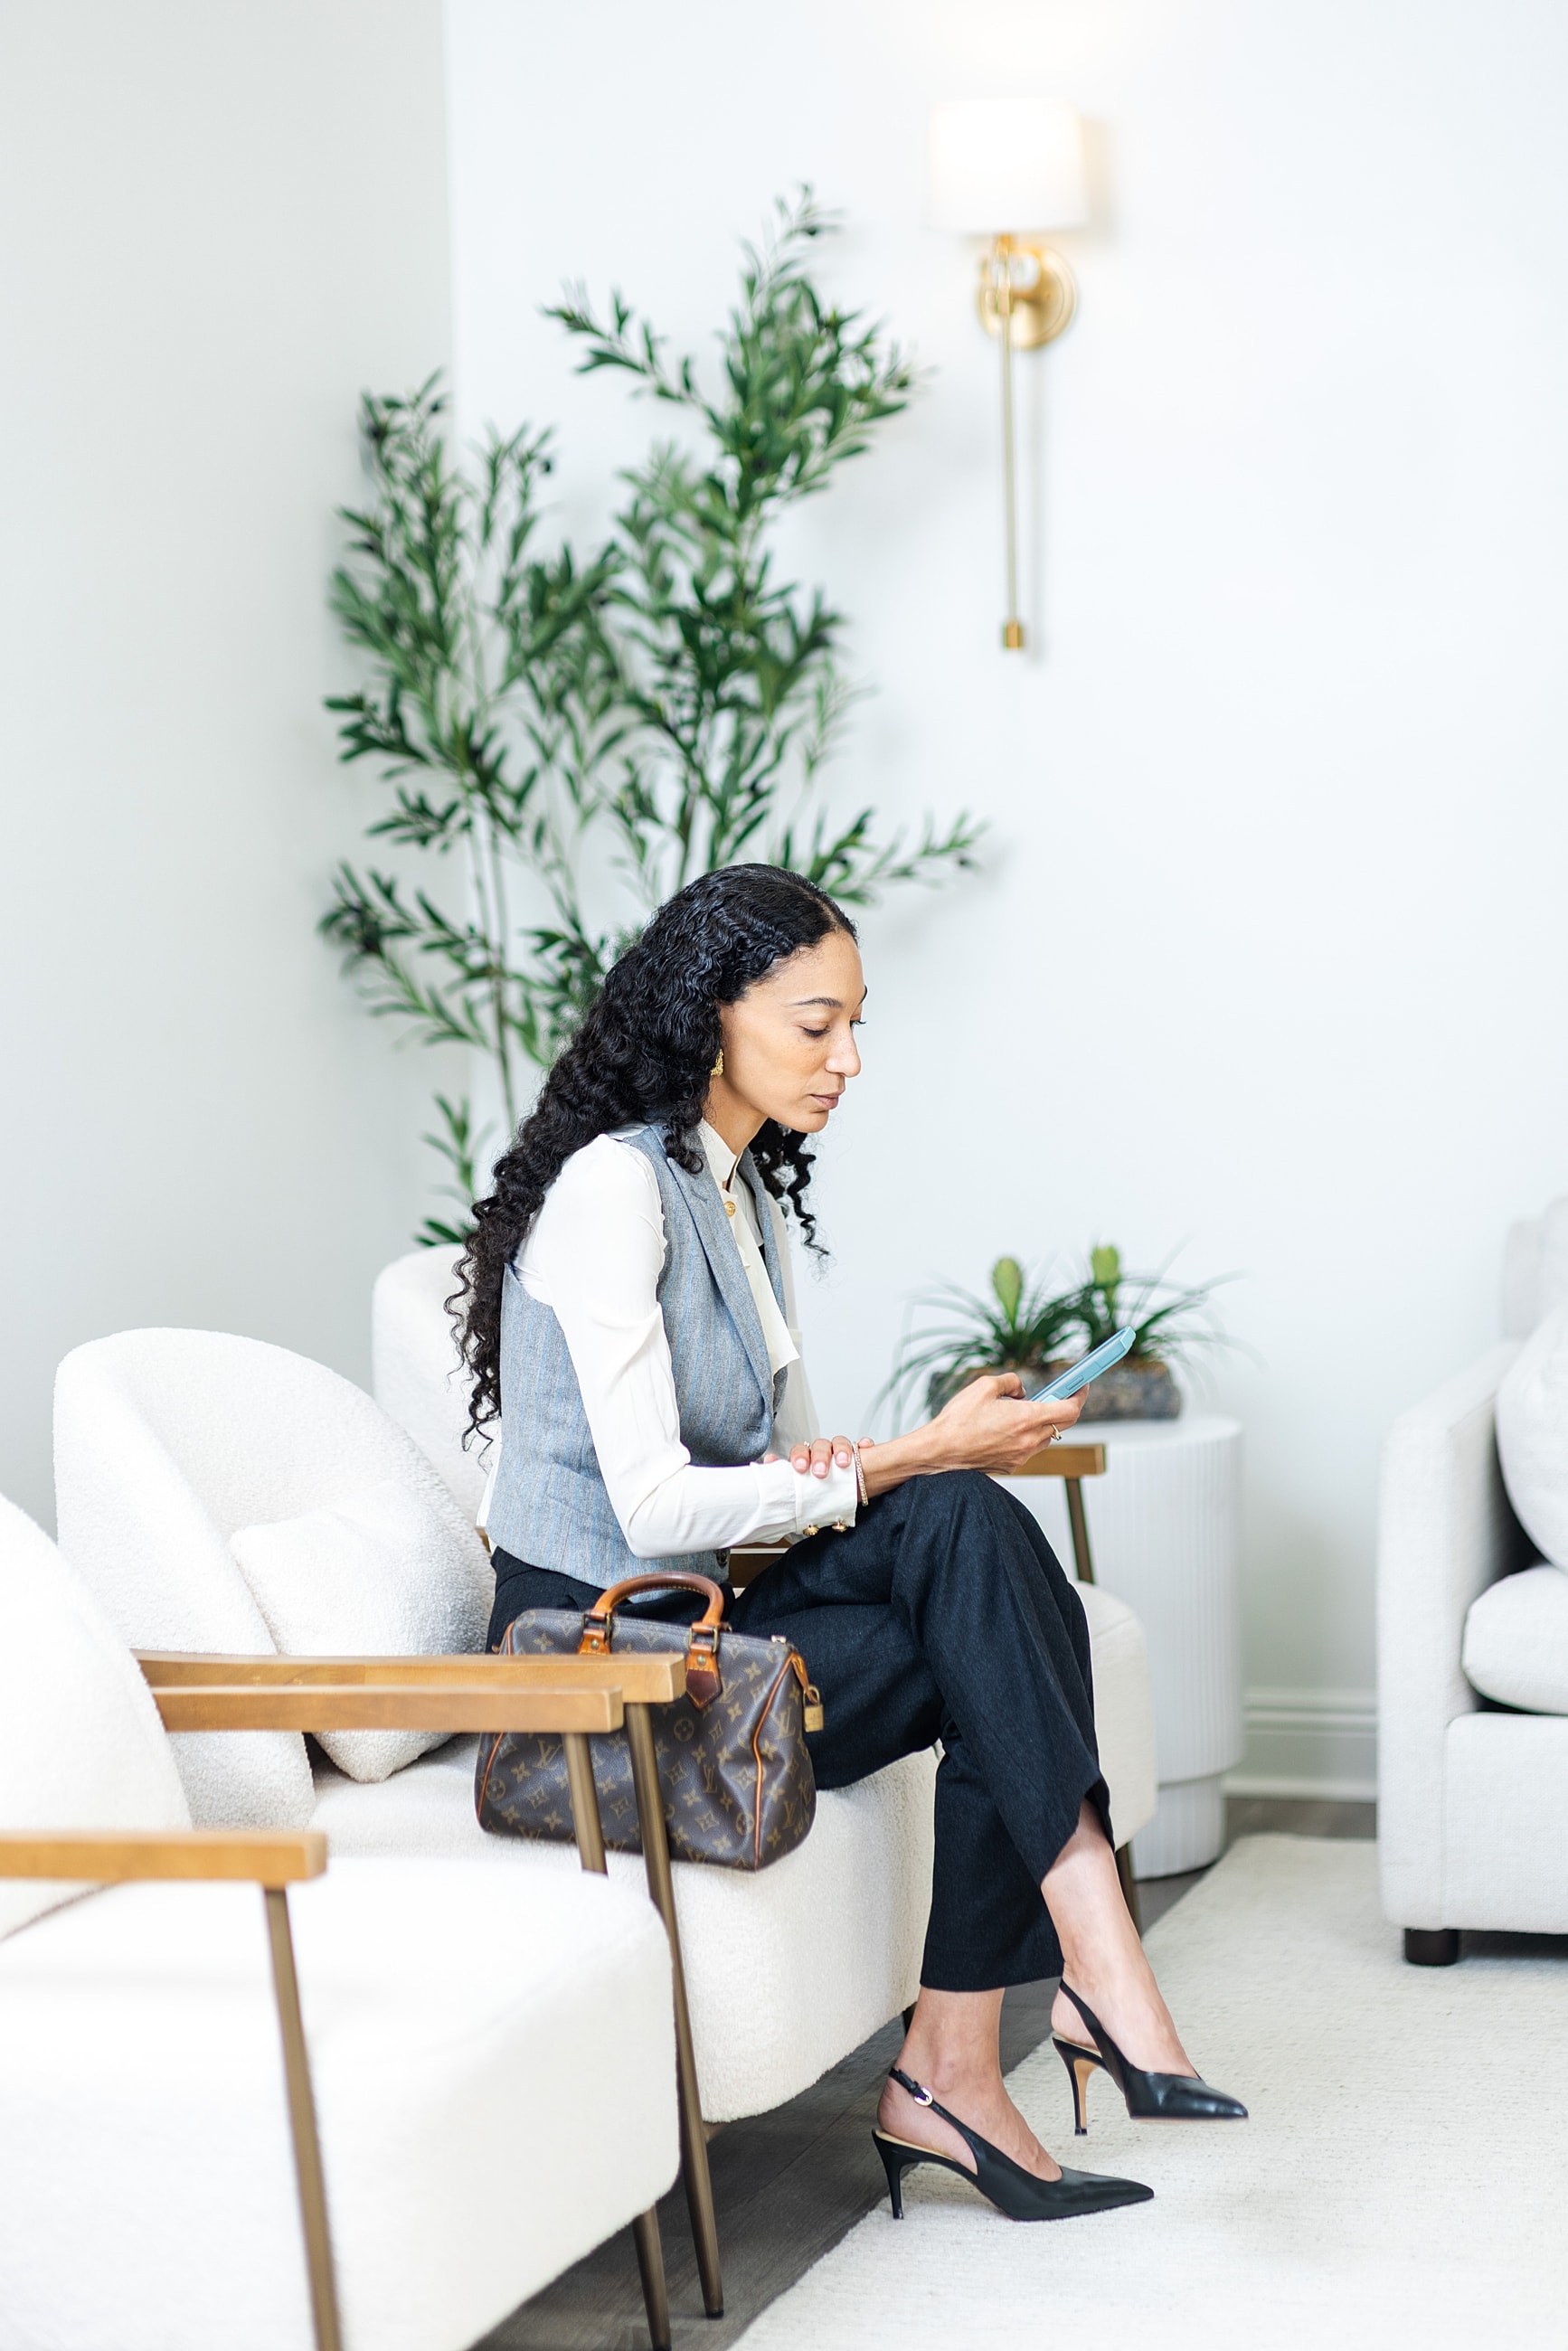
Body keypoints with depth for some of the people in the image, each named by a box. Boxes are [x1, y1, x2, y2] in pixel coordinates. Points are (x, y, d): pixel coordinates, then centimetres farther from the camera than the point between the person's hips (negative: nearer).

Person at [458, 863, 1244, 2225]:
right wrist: (916, 1458, -18)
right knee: (998, 1653, -19)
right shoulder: (613, 1185, -15)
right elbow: (655, 1507, -22)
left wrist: (828, 1474, -9)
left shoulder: (751, 1191, 14)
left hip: (701, 1608, 8)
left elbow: (788, 1455, 17)